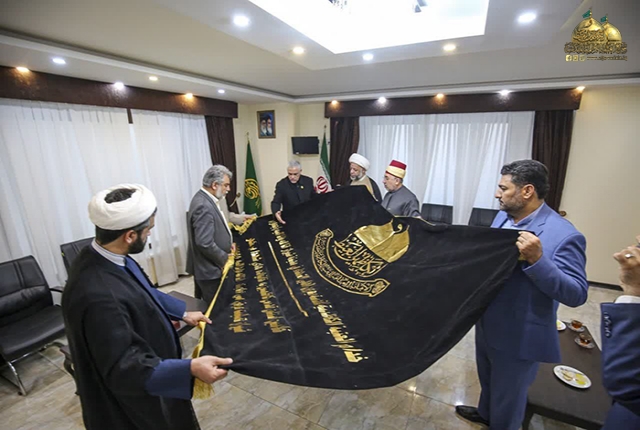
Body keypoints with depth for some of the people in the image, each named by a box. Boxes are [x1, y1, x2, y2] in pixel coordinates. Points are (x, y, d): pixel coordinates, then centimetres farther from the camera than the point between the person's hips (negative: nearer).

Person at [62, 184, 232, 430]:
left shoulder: (104, 257, -11)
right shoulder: (97, 296, -41)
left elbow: (144, 292, 6)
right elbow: (124, 368, -33)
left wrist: (183, 313, 9)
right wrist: (190, 369, -37)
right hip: (127, 402, -8)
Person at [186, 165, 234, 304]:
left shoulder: (204, 199, 6)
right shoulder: (203, 206, -26)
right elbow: (205, 244, -30)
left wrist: (227, 243, 6)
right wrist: (225, 258, -16)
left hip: (207, 266, 10)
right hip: (209, 269, -10)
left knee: (208, 306, 22)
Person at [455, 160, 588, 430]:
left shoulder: (564, 235, -24)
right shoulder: (502, 217, -1)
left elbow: (577, 295, -25)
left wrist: (537, 259, -38)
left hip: (519, 336, -7)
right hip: (487, 323, 8)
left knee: (508, 396, 18)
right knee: (487, 380, 32)